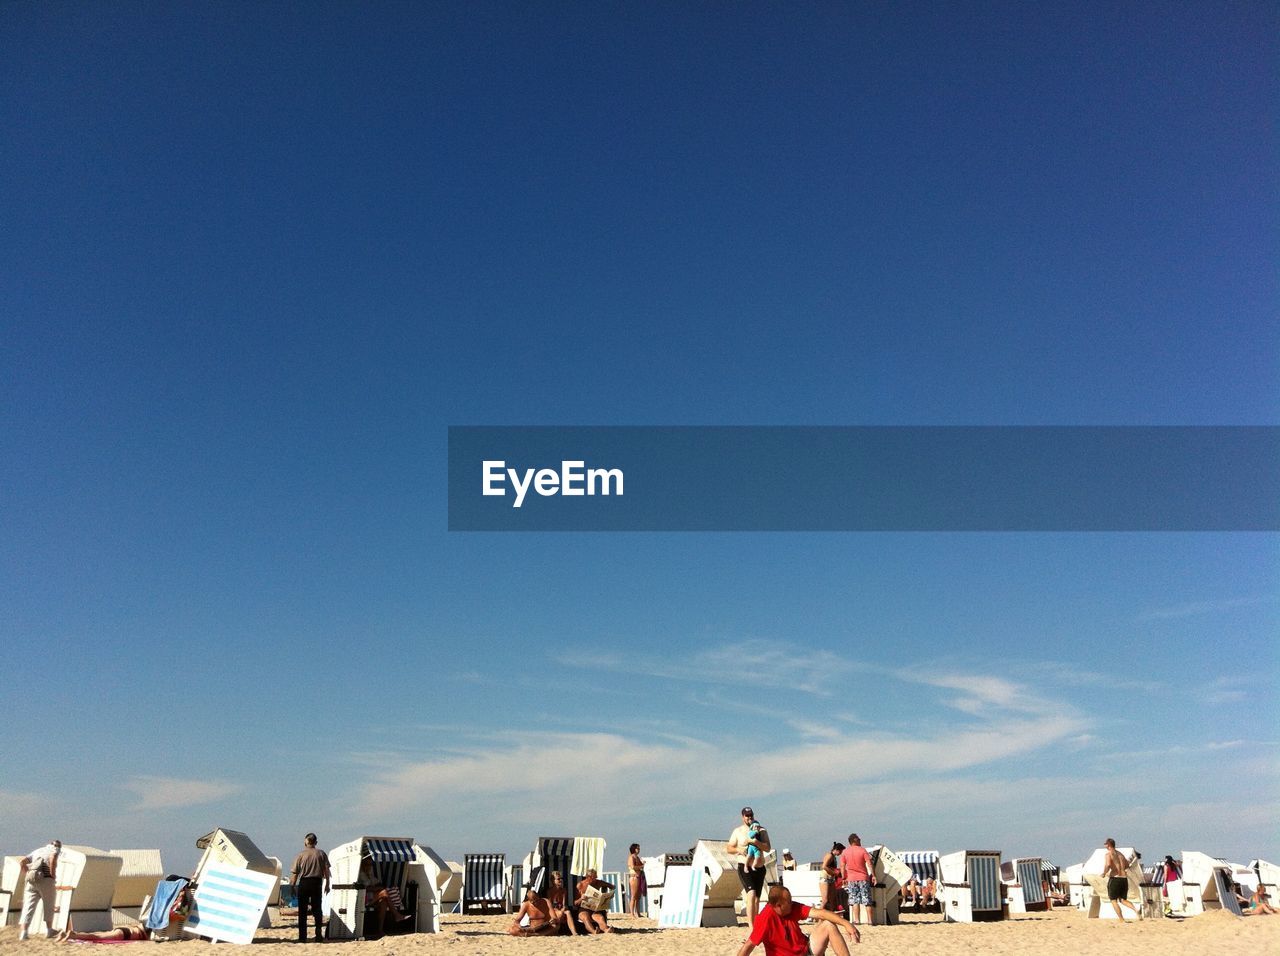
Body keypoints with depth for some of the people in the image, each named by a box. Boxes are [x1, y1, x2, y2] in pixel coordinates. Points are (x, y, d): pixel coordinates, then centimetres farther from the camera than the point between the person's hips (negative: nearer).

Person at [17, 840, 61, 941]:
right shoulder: (56, 849, 11)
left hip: (31, 880, 3)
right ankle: (49, 931, 20)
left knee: (28, 906, -1)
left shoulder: (37, 851, 27)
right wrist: (52, 875, -8)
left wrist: (28, 873, 18)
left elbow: (22, 862, 15)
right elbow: (53, 858, -13)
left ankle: (23, 932, -14)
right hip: (46, 879, -3)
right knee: (49, 906, 13)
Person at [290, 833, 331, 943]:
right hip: (317, 882, 2)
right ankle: (319, 934, 8)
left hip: (303, 883, -1)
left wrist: (293, 886, 6)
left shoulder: (300, 855, -2)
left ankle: (302, 937, 6)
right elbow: (326, 870, 1)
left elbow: (294, 873, -3)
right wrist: (327, 884, 8)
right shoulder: (321, 854, 2)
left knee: (302, 911, 6)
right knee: (317, 909, 12)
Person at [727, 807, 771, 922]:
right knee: (751, 894, -20)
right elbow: (729, 848, 7)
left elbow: (768, 848, -3)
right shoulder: (738, 831, 6)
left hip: (759, 868, 3)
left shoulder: (761, 830, 7)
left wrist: (755, 842, -18)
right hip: (744, 867, -3)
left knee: (757, 898, 9)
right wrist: (738, 849, -13)